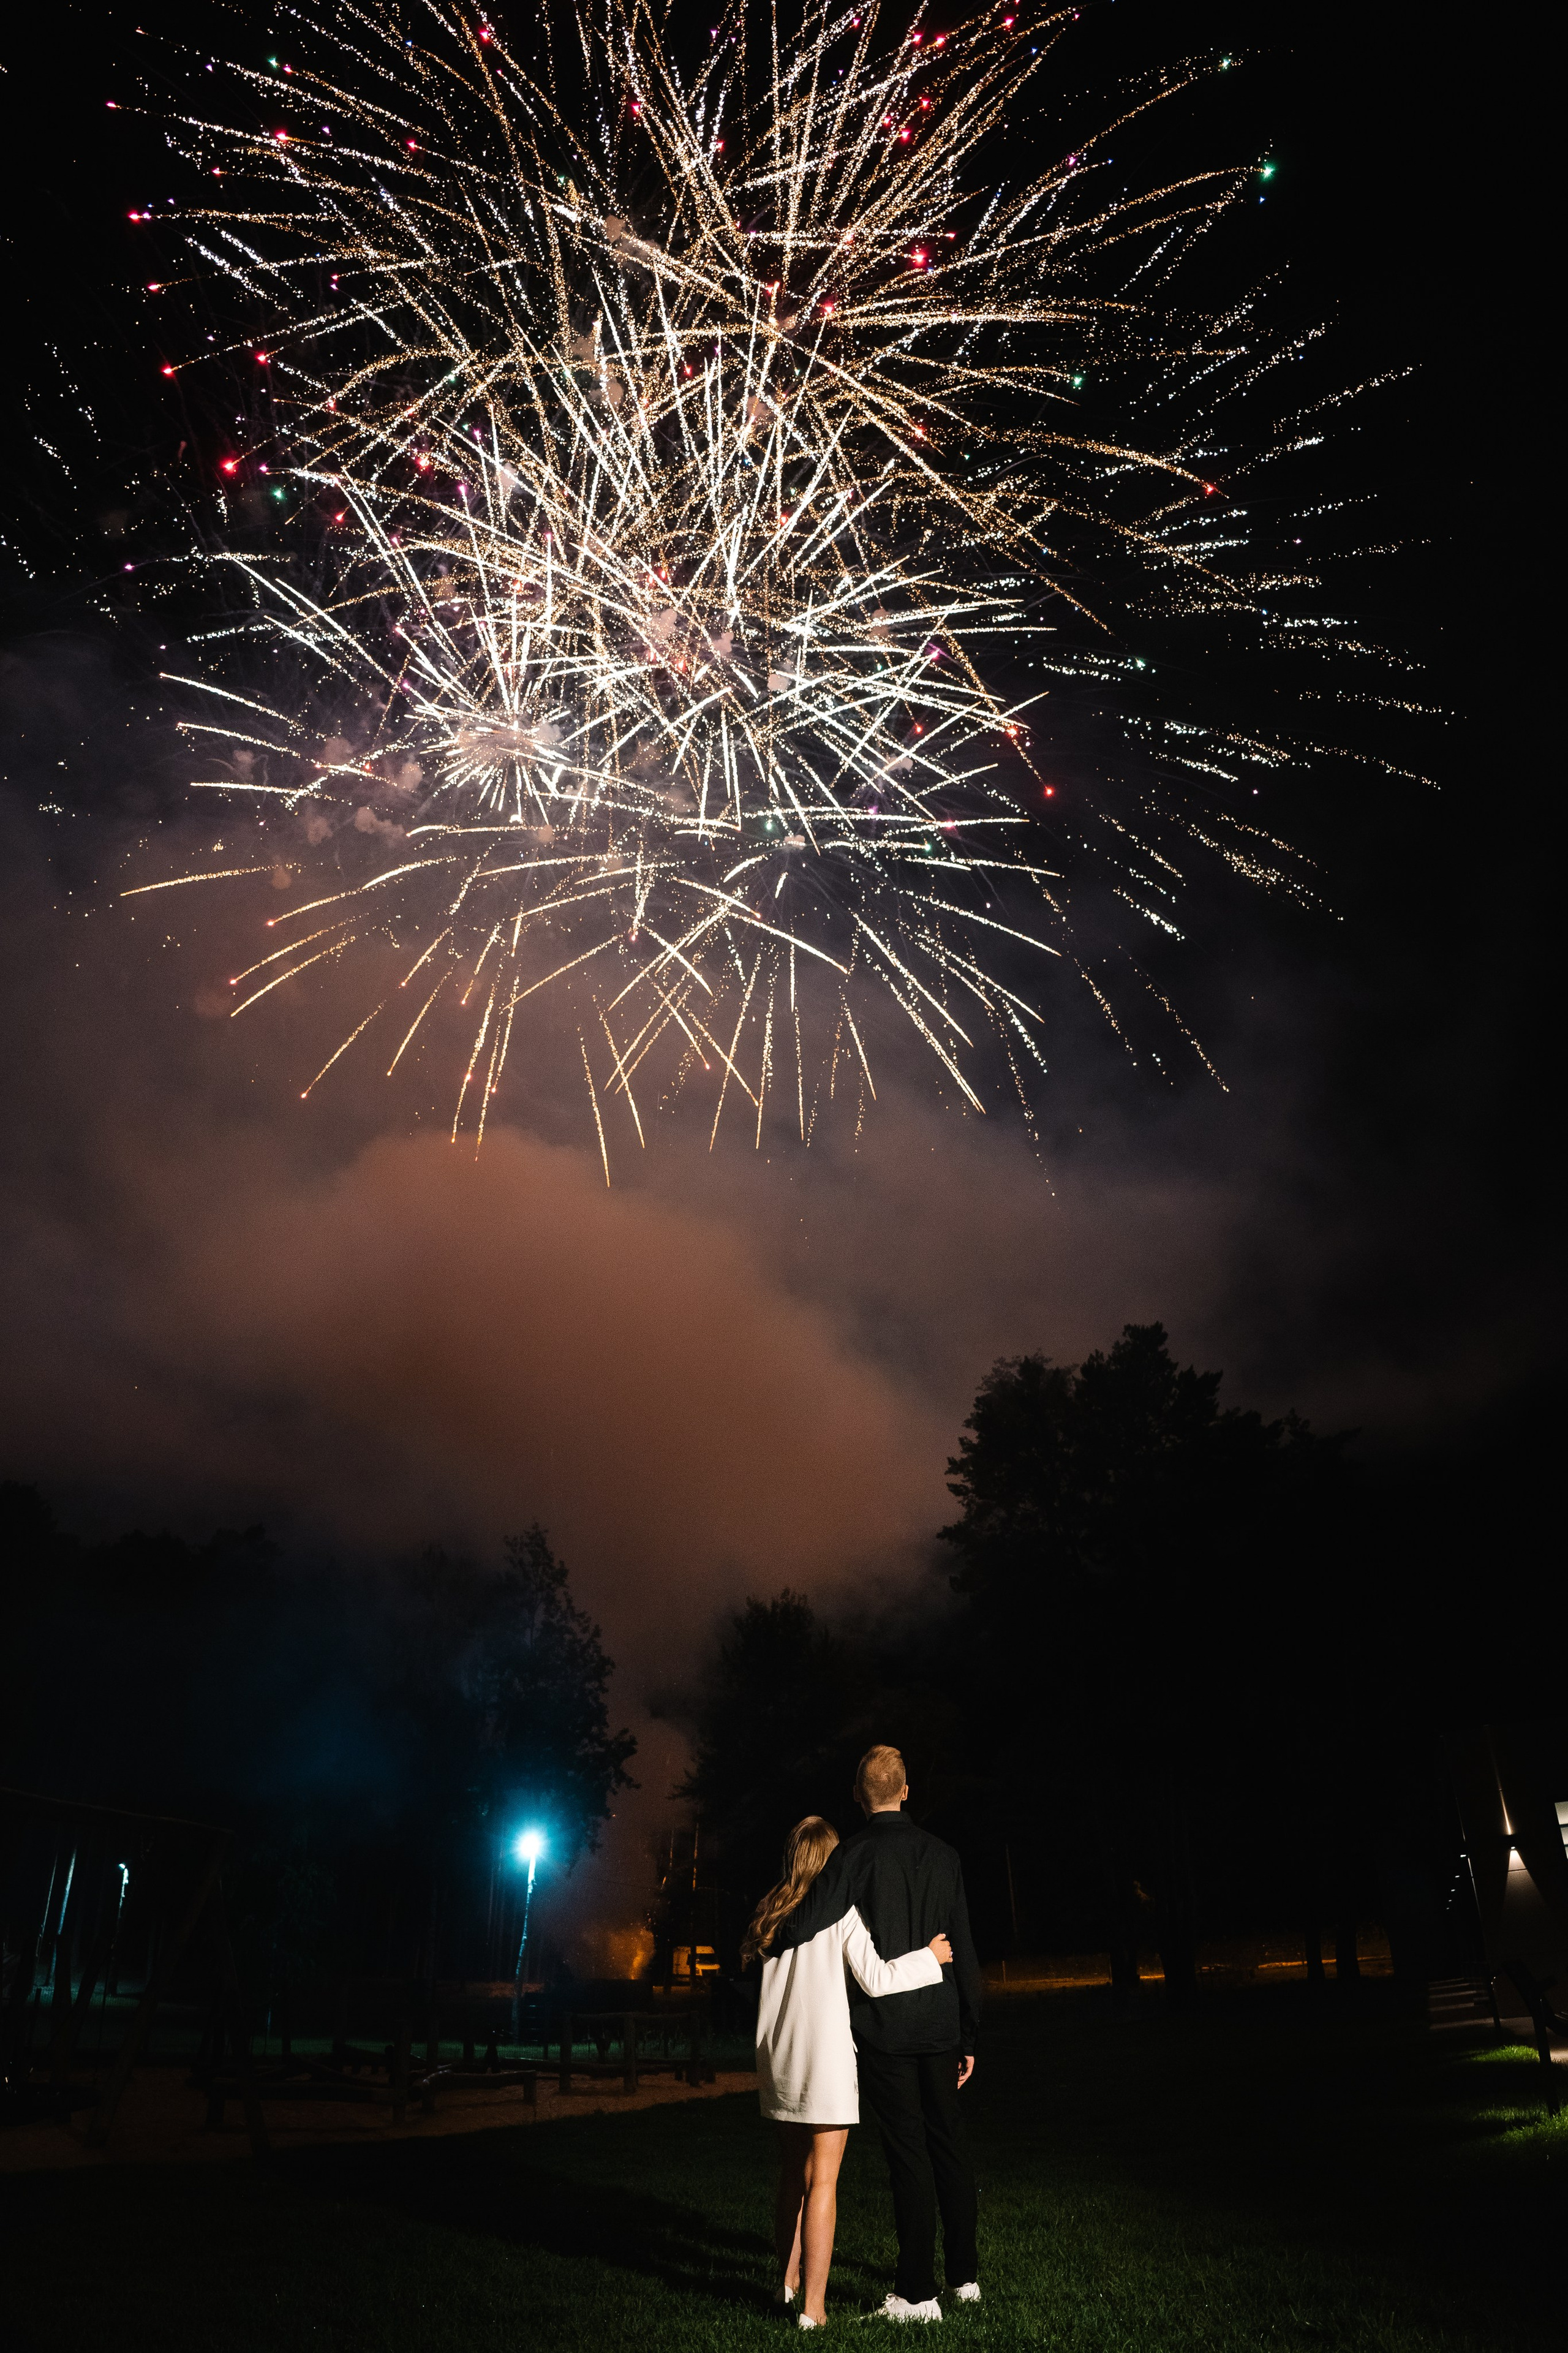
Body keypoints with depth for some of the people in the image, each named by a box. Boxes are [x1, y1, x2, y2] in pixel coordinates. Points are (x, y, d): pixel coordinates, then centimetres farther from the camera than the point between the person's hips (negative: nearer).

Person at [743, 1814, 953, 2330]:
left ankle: (788, 2283, 27)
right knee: (821, 2183, 2)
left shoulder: (771, 1914, 5)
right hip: (826, 2059, -5)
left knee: (792, 2175, 19)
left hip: (779, 2059, 5)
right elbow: (875, 1979, -14)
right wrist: (929, 1957, -3)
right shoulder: (841, 1911, -10)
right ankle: (812, 2307, 4)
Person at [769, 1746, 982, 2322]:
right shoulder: (942, 1854, 1)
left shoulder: (852, 1857, -12)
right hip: (939, 2025, 4)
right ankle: (965, 2274, 29)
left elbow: (800, 1928, -21)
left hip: (883, 2030, -4)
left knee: (908, 2152, 3)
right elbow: (964, 1952, 4)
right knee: (948, 2142, 17)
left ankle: (918, 2293, 10)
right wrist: (968, 2036, 11)